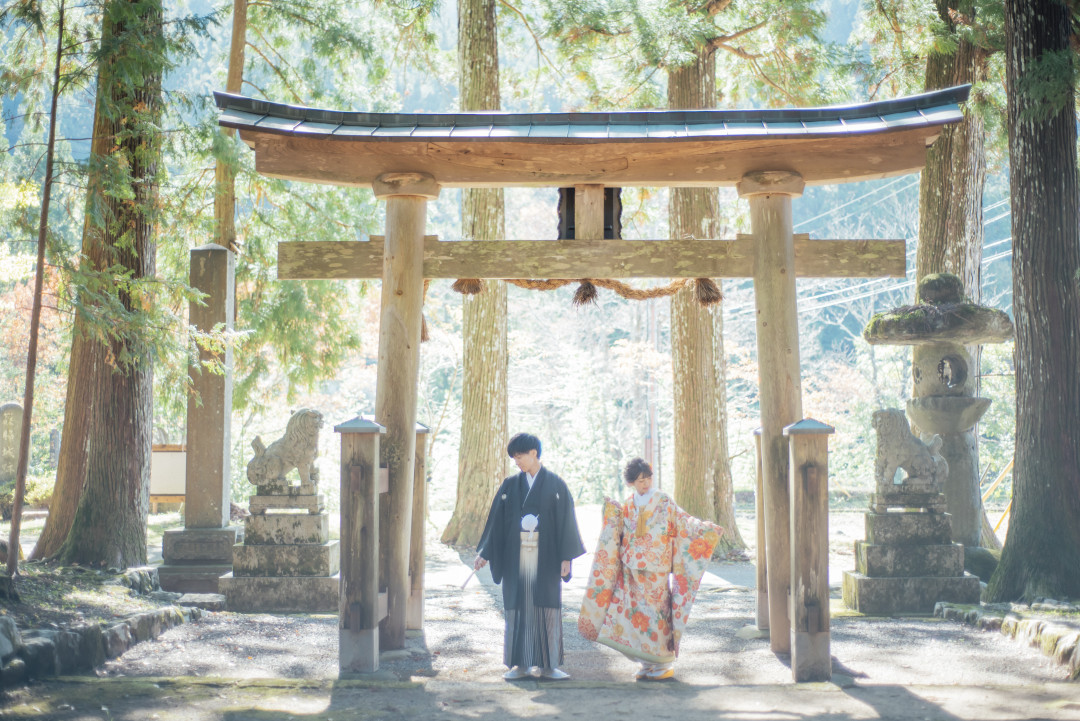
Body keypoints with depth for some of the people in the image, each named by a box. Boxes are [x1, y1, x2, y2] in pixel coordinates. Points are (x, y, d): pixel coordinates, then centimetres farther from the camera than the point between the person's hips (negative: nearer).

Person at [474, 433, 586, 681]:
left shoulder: (555, 484, 1)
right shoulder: (510, 485, 7)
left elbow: (566, 521, -1)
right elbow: (496, 521, 7)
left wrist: (566, 557, -7)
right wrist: (484, 554, 1)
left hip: (546, 556, -2)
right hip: (515, 556, 2)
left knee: (547, 608, 0)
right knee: (518, 608, 2)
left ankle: (548, 665, 7)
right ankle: (521, 665, 8)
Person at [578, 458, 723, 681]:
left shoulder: (664, 501, 0)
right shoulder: (628, 506, 12)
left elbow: (683, 522, -3)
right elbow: (617, 533, 15)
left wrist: (705, 528, -16)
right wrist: (612, 513, 2)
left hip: (656, 569, -4)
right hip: (633, 569, 4)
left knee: (657, 611, -6)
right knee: (637, 611, 2)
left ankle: (664, 664, 3)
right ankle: (647, 664, 12)